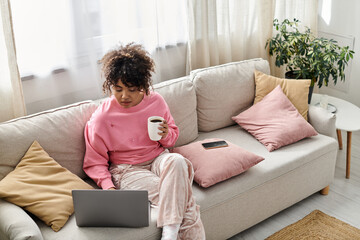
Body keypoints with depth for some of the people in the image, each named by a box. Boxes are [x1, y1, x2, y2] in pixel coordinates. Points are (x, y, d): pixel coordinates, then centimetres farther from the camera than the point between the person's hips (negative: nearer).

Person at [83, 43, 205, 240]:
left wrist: (166, 136, -12)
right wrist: (108, 186, -20)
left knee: (177, 161, -35)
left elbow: (173, 134, 14)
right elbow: (95, 163, -2)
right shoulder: (100, 119, -11)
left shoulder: (156, 101, -2)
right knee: (179, 195, -28)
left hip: (158, 159, 4)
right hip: (127, 170, -3)